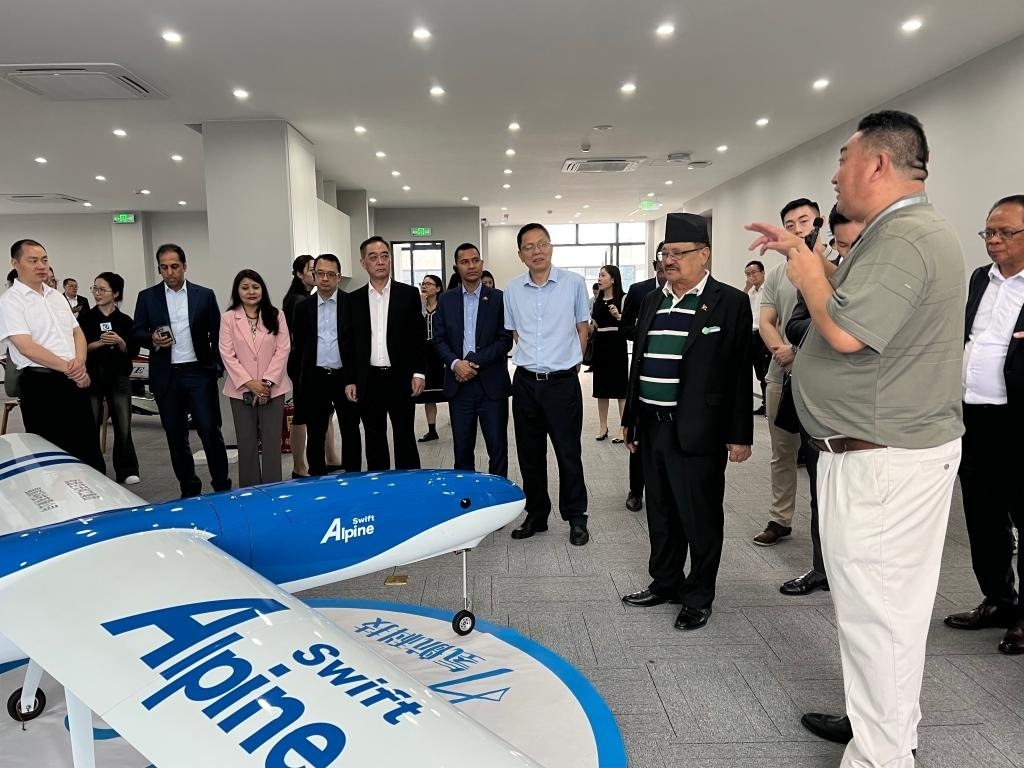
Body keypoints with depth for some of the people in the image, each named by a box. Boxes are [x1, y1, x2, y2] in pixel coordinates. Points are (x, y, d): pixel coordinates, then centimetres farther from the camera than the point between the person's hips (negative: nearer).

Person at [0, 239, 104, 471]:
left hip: (75, 379, 6)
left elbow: (77, 332, 14)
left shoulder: (56, 296, 15)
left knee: (89, 447, 12)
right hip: (40, 382, -6)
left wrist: (79, 362, -6)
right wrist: (68, 368, -17)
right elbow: (27, 347, -15)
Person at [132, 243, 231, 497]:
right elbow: (137, 332, 8)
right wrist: (152, 339, -14)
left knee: (210, 430, -4)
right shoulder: (147, 297, 7)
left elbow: (216, 334, 4)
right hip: (166, 376, 2)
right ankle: (188, 489, 20)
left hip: (199, 373, -2)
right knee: (175, 435, 9)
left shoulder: (205, 295, 4)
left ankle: (222, 486, 7)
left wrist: (217, 367, -3)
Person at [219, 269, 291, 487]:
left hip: (273, 388, 0)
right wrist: (249, 383, -12)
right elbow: (227, 354, -3)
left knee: (271, 441, 2)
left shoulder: (276, 315, 3)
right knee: (246, 442, 7)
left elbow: (283, 350, -3)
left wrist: (267, 382, -11)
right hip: (241, 390, 0)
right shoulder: (228, 318, 2)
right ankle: (248, 491, 15)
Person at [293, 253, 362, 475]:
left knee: (350, 432, 8)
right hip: (315, 379, 2)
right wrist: (305, 372, 9)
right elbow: (299, 344, 12)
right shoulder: (303, 307, 5)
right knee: (315, 434, 9)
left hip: (345, 377, -2)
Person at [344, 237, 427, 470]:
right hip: (368, 381, 2)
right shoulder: (354, 299, 6)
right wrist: (349, 380, 2)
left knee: (405, 439, 5)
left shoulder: (409, 294, 1)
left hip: (400, 379, -2)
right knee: (374, 441, 11)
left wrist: (419, 372, -7)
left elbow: (419, 336, 1)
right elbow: (349, 342, 7)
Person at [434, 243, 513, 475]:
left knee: (497, 446, 2)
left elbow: (506, 340, -4)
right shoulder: (446, 300, 9)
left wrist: (475, 361, -13)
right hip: (459, 384, 2)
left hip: (491, 384, -2)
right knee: (462, 447, 9)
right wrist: (455, 363, -13)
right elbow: (440, 339, 6)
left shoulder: (499, 298, 1)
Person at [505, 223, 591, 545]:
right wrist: (530, 360, 13)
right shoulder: (512, 290, 3)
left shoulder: (574, 283, -5)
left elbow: (582, 328, 6)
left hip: (563, 382, -3)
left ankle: (576, 518, 21)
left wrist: (570, 362, 8)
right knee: (530, 455, 12)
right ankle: (536, 515, 27)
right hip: (525, 383, 3)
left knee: (569, 454, 4)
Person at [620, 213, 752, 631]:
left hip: (697, 432, -6)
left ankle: (699, 597, 24)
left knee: (701, 517, 7)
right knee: (661, 513, 18)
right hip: (653, 427, 6)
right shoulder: (652, 301, 11)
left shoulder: (730, 302, -6)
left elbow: (740, 373, -8)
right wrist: (631, 419, 15)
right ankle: (665, 582, 35)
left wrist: (740, 434, -10)